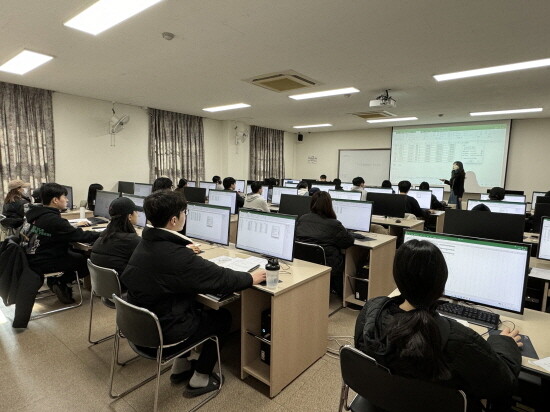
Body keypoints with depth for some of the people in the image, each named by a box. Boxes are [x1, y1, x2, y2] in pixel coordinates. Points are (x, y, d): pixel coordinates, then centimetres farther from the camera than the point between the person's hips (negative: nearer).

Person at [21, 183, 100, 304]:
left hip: (31, 257, 9)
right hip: (42, 263, -9)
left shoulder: (36, 213, 2)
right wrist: (102, 235, -13)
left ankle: (56, 282, 15)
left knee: (75, 253, 17)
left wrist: (74, 227, 13)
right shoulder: (53, 220, -25)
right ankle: (60, 283, 14)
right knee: (85, 259, 1)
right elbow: (79, 236, -23)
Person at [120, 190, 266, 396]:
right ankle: (200, 379, 22)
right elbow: (222, 279, -24)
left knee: (197, 306, 27)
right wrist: (251, 277, -8)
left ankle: (180, 367, 35)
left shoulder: (146, 243, -4)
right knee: (223, 316, 11)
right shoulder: (176, 256, -31)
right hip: (162, 333, -8)